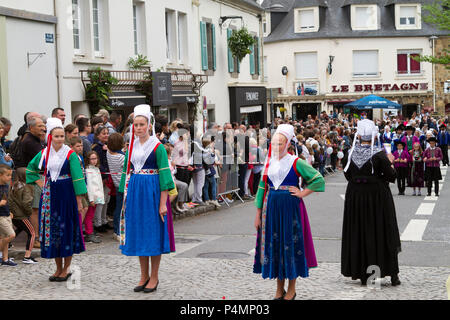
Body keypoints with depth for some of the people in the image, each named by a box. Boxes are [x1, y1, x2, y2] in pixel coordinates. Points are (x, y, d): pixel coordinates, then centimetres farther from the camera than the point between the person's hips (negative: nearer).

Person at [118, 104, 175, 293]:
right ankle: (144, 276, 18)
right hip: (134, 193, 6)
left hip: (152, 192, -5)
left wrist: (163, 203, -16)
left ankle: (154, 278, 9)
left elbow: (164, 174, -10)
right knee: (138, 233, 8)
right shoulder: (132, 147, 10)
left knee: (153, 234, -1)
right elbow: (127, 172, 16)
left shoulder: (157, 147, -6)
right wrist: (126, 197, 10)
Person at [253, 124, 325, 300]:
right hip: (271, 208, 4)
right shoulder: (269, 162, 8)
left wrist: (303, 193, -9)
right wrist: (258, 213, 8)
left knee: (290, 244, 1)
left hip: (290, 208, -4)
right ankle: (279, 289, 18)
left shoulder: (295, 163, -5)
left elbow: (318, 179, -4)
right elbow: (262, 187, 11)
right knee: (274, 244, 7)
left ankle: (291, 289, 13)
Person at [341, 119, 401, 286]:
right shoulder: (379, 155, -14)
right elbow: (391, 177, -10)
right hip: (378, 196, -3)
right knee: (382, 233, 7)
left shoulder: (350, 154, -4)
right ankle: (392, 274, 8)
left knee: (358, 233, 11)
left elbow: (348, 176, 5)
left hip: (355, 196, 3)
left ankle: (363, 275, 13)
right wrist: (390, 163, 6)